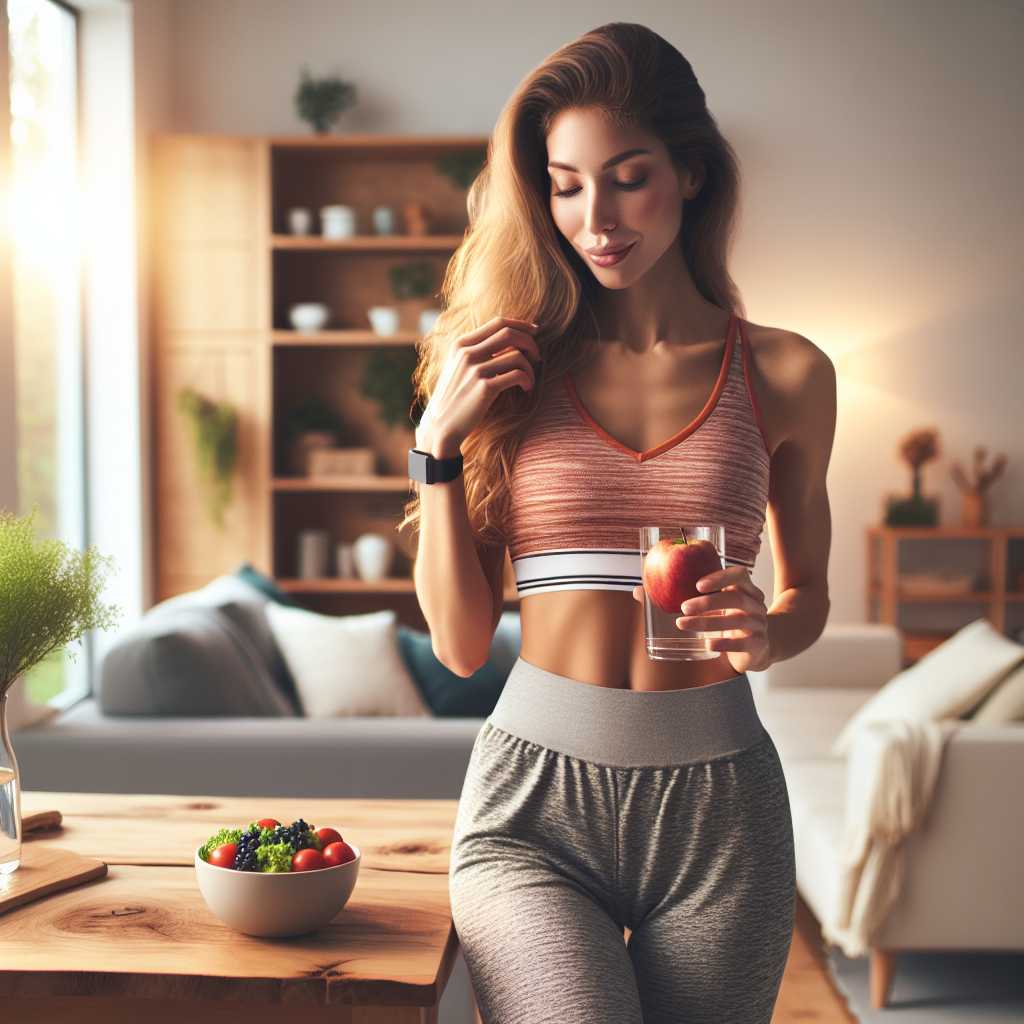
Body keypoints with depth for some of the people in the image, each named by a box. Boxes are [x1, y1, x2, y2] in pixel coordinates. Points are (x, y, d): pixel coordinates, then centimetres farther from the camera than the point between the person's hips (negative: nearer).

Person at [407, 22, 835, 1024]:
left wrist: (766, 632, -5)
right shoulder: (512, 369, 3)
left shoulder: (784, 374, 3)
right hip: (533, 802, -1)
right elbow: (461, 641, 2)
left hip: (717, 806, 2)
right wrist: (439, 443, -7)